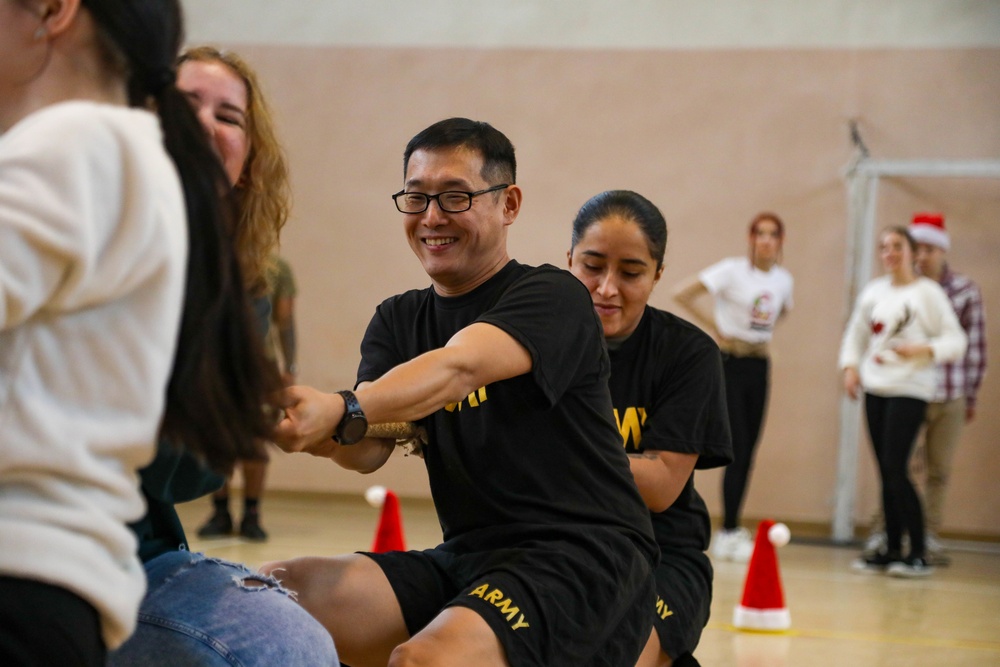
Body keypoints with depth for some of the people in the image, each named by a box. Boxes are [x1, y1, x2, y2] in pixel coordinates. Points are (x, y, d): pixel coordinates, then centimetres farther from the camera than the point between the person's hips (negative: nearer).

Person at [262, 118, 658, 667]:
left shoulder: (552, 297, -5)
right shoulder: (398, 320, 15)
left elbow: (458, 368, -26)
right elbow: (368, 451, -1)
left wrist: (342, 410, -42)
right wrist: (322, 431, -25)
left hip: (581, 557, -6)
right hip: (465, 557, 6)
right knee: (277, 589, -16)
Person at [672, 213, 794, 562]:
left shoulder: (783, 279, 6)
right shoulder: (732, 270, -10)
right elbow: (683, 293, -16)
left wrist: (763, 332, 11)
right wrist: (715, 327, -13)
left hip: (759, 365, 6)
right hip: (730, 363, -6)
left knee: (748, 453, 7)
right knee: (738, 450, -10)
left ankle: (732, 530, 17)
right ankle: (728, 534, -5)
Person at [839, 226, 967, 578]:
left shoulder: (928, 292, -4)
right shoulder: (873, 291, 11)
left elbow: (955, 340, -5)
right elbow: (855, 334, 23)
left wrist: (923, 350, -22)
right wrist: (850, 367, 7)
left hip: (909, 390, -6)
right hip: (875, 389, 6)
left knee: (896, 469, -14)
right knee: (885, 471, 6)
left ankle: (918, 555, -8)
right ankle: (891, 550, 13)